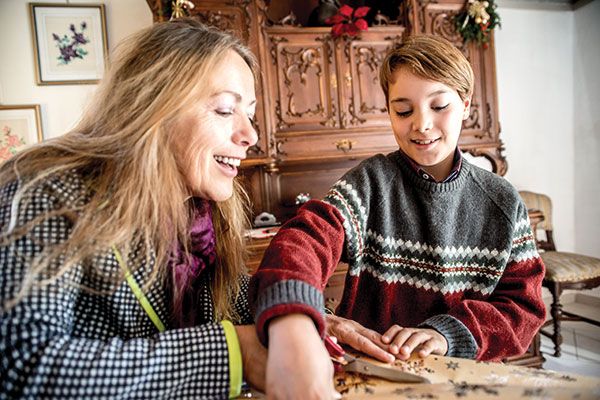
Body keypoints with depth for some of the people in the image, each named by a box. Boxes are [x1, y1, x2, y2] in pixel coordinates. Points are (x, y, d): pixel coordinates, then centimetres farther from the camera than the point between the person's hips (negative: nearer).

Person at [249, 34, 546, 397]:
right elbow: (308, 238, -24)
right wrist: (291, 323, -44)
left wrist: (450, 331, -15)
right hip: (370, 367, -1)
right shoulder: (371, 182, -6)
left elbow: (524, 305, 3)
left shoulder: (502, 202, 2)